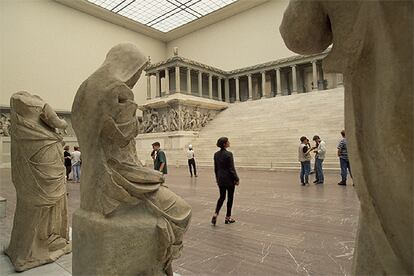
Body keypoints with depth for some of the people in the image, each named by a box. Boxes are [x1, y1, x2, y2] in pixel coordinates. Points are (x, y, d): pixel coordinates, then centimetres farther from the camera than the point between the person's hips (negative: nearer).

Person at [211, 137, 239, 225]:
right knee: (230, 198, 9)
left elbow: (215, 168, 10)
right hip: (229, 179, -6)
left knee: (221, 197, 17)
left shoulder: (216, 154, 3)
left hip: (220, 179, 6)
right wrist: (236, 179, -7)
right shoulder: (228, 154, -17)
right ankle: (228, 217, 20)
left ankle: (215, 214, 1)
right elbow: (232, 169, -16)